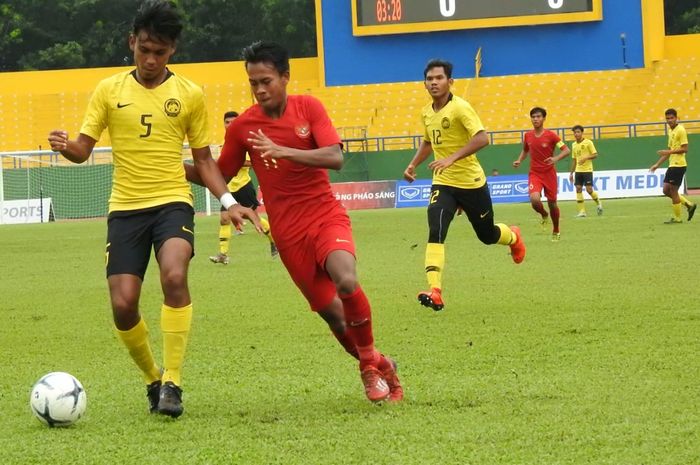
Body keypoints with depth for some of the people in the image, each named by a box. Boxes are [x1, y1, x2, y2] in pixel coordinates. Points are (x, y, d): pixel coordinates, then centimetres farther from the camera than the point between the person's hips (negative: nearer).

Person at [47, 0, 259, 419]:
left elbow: (203, 158, 12)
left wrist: (228, 201, -3)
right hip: (125, 207, 1)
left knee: (174, 276, -29)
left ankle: (172, 382, -19)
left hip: (172, 201, -1)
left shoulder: (190, 94, 5)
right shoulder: (109, 91, 5)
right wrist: (64, 146, -20)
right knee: (123, 304, -9)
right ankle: (153, 378, 19)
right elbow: (83, 149, 3)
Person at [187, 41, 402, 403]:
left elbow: (335, 158, -14)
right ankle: (380, 367, 24)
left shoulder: (308, 108, -3)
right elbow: (219, 176, 11)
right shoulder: (242, 126, 0)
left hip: (326, 214, -1)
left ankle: (369, 364, -7)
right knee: (332, 312, -2)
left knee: (346, 281, -29)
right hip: (288, 231, 1)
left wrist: (284, 151, -28)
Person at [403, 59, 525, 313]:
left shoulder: (460, 108, -16)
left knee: (487, 234, 14)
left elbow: (482, 138, -27)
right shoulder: (426, 113, 6)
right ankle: (435, 292, -26)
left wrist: (452, 158, -35)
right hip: (443, 184, 4)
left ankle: (513, 237, 51)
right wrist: (413, 164, 11)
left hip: (471, 182, -4)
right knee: (435, 232, -18)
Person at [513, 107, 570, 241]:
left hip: (549, 173, -1)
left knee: (552, 203, 7)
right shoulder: (528, 136, 2)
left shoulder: (551, 135, -9)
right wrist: (519, 160, 2)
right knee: (534, 199, -23)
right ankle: (544, 215, 12)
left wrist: (556, 158, -28)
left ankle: (556, 231, 29)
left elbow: (566, 150, -9)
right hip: (534, 173, 1)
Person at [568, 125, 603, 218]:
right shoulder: (574, 145, 13)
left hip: (587, 170, -5)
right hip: (578, 171, 5)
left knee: (589, 189, -10)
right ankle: (582, 211, -1)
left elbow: (595, 155, -6)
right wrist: (571, 173, 16)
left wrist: (586, 158, -22)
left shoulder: (588, 142, -4)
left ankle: (598, 203, 18)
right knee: (578, 189, -4)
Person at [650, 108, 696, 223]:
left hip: (679, 165, -9)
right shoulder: (671, 131, 16)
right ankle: (689, 205, 17)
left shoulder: (680, 130, -11)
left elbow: (684, 149, -18)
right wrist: (657, 164, 20)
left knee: (673, 190, -4)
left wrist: (669, 152, -23)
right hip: (672, 165, 9)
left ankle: (677, 218, 6)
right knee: (666, 190, 8)